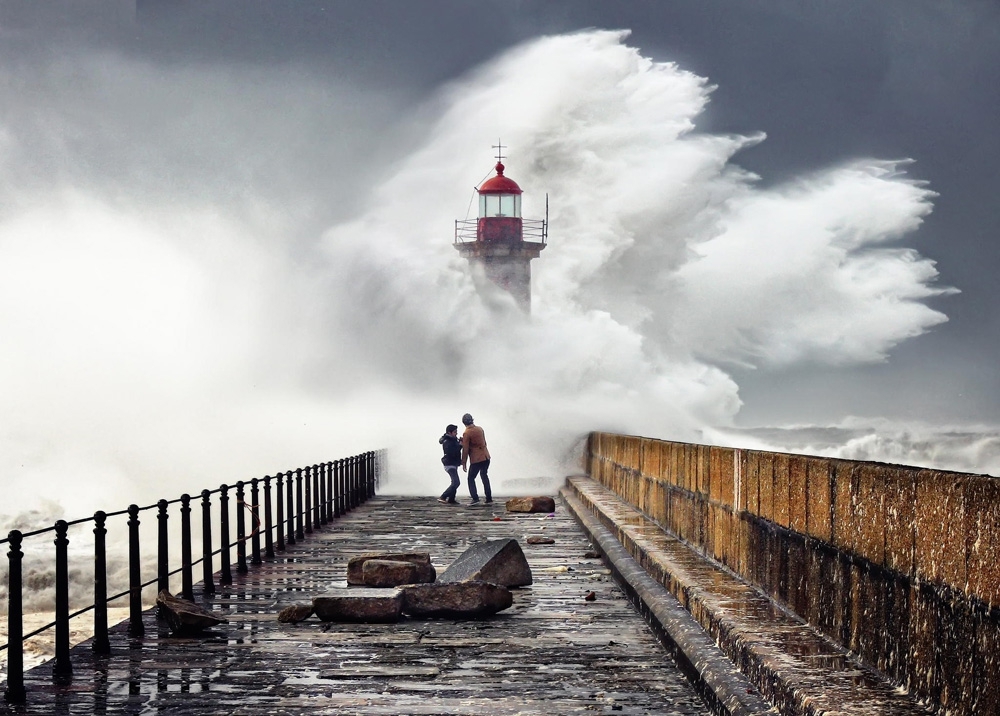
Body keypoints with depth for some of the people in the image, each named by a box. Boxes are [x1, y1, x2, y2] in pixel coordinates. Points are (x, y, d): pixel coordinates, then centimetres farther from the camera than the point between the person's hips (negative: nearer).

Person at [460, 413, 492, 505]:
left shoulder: (467, 433, -12)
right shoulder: (480, 429, 6)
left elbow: (465, 450, -11)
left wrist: (464, 463, -4)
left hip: (476, 459, -6)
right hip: (486, 457, 6)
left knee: (471, 478, 4)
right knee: (484, 475, 21)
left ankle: (475, 498, -10)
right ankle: (489, 498, 21)